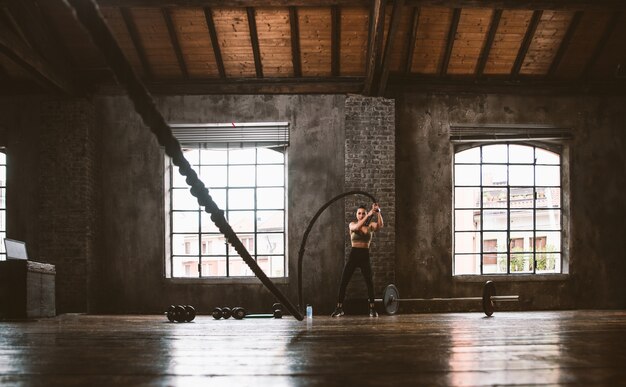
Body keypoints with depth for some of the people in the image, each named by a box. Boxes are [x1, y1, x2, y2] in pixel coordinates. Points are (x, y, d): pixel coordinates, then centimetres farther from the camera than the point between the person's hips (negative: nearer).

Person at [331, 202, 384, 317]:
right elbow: (357, 227, -22)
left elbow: (380, 225, -16)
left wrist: (378, 212, -29)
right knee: (343, 282, -2)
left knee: (369, 282, -5)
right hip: (353, 255, 0)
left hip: (365, 256, 0)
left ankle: (372, 309, 4)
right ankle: (339, 308, 6)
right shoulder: (352, 225, 2)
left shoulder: (370, 225, 5)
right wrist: (369, 215, -30)